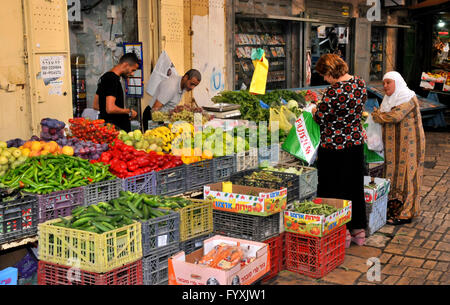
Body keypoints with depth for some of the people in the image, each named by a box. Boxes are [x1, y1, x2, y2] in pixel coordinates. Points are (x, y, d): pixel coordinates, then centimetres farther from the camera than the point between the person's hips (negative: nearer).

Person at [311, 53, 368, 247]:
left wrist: (315, 111, 8)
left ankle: (341, 234, 14)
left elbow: (321, 119, -14)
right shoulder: (360, 83, 1)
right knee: (355, 187, 18)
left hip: (334, 147, -8)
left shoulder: (334, 91, -24)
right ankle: (358, 231, 29)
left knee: (334, 190, 7)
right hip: (356, 143, 8)